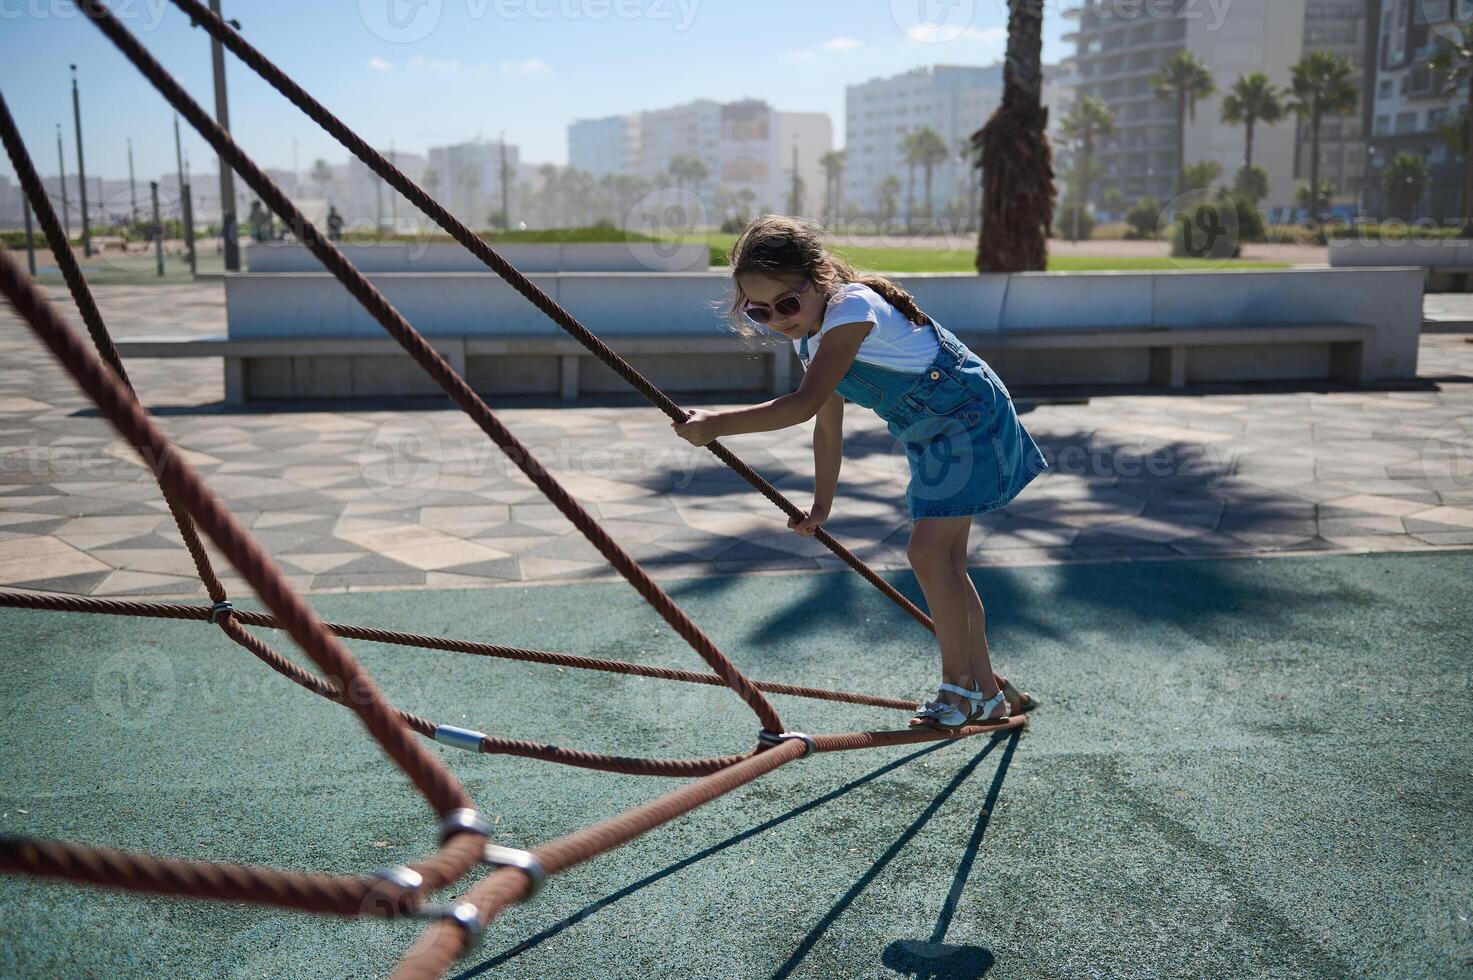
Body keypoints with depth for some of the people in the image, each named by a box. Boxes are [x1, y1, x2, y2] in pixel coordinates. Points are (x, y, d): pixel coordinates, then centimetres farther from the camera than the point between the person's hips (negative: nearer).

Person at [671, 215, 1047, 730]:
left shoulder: (852, 308, -28)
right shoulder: (810, 336, 1)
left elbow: (805, 403, -37)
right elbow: (828, 425, 10)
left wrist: (716, 424, -40)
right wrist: (821, 505, 12)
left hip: (971, 418, -9)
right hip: (928, 435, 9)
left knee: (928, 551, -16)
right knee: (943, 560, 10)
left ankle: (959, 686, -1)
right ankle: (987, 690, 21)